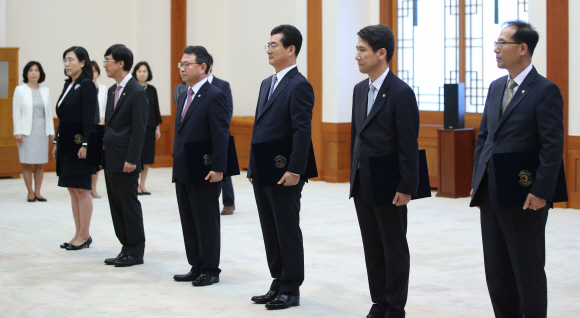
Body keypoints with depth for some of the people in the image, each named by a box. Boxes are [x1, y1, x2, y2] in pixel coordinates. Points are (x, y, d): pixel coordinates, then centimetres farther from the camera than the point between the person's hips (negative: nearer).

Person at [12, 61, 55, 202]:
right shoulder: (20, 90, 1)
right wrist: (17, 132, -7)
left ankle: (37, 192, 10)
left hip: (42, 131, 3)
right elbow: (16, 113, -1)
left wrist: (51, 131, 8)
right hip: (27, 131, -3)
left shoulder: (45, 91, 10)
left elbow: (49, 111, 12)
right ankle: (30, 193, 5)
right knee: (27, 164, -1)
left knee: (40, 164, 3)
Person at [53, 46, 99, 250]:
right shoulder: (68, 85, 14)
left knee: (81, 190, -3)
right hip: (67, 144, 9)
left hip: (79, 144, -9)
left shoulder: (86, 85, -11)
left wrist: (85, 145, -21)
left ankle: (84, 235, 4)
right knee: (72, 190, 11)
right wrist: (57, 143, 15)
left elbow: (89, 117, -16)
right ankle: (79, 234, 17)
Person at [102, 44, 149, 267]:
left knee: (130, 205, -1)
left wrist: (131, 159, -19)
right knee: (116, 205, 11)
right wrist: (103, 153, 14)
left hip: (125, 160, -9)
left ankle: (136, 252, 8)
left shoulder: (137, 92, -13)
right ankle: (126, 248, 19)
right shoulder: (112, 90, 14)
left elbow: (139, 129, -16)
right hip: (110, 160, 9)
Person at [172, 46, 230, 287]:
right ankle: (196, 267, 21)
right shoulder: (184, 96, 15)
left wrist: (218, 168, -21)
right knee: (189, 222, 12)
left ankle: (210, 270, 9)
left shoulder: (214, 96, -12)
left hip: (204, 173, -9)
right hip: (183, 172, 9)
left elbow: (221, 135, -16)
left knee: (207, 222, 1)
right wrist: (177, 165, 15)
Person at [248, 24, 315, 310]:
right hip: (262, 173, 9)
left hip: (284, 176, -9)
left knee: (288, 232, 0)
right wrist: (253, 168, 16)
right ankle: (278, 284, 22)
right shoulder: (267, 83, 16)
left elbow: (302, 131, -17)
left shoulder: (299, 86, -11)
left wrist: (294, 170, -22)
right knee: (270, 231, 13)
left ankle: (291, 290, 8)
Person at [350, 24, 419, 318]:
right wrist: (354, 176, 13)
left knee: (394, 249, 4)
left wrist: (406, 187, -17)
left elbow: (409, 145, -15)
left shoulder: (401, 93, -13)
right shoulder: (360, 90, 10)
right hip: (362, 183, 7)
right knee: (372, 247, 12)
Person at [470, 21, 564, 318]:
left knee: (528, 269, 2)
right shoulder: (496, 87, 12)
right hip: (491, 194, 7)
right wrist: (476, 183, 11)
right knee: (496, 268, 13)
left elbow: (553, 146, -14)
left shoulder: (546, 91, -10)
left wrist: (541, 192, -18)